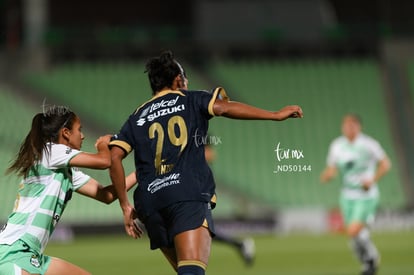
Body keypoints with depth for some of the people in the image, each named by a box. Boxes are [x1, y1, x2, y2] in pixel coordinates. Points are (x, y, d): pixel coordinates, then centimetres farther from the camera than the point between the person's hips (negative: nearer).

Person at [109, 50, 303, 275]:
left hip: (150, 202, 5)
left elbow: (114, 158, 11)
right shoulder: (190, 101, 13)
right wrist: (276, 115, -6)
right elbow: (224, 108, -6)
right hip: (188, 197, -5)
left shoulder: (137, 117, 23)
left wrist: (125, 205, 14)